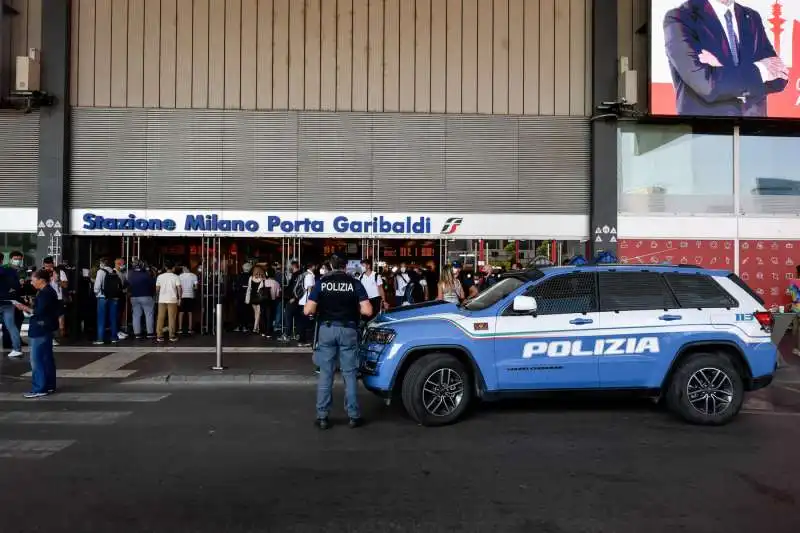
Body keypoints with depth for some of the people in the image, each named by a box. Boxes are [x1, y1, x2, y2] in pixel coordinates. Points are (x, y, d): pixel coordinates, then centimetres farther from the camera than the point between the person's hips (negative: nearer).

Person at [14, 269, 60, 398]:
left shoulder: (45, 293, -17)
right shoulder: (49, 291, 14)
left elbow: (40, 312, -22)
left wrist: (26, 309, -10)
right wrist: (28, 309, 7)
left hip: (40, 330, -11)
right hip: (45, 329, 11)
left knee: (36, 359, -7)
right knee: (47, 358, 14)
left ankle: (39, 389, -4)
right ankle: (49, 385, 21)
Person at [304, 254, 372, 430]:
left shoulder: (321, 282, -2)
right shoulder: (355, 283, -3)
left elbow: (308, 311, -6)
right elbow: (367, 311, -9)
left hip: (326, 329, 1)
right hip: (348, 330, 0)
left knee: (325, 374, 7)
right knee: (350, 374, 7)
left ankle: (322, 417, 9)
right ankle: (353, 416, 11)